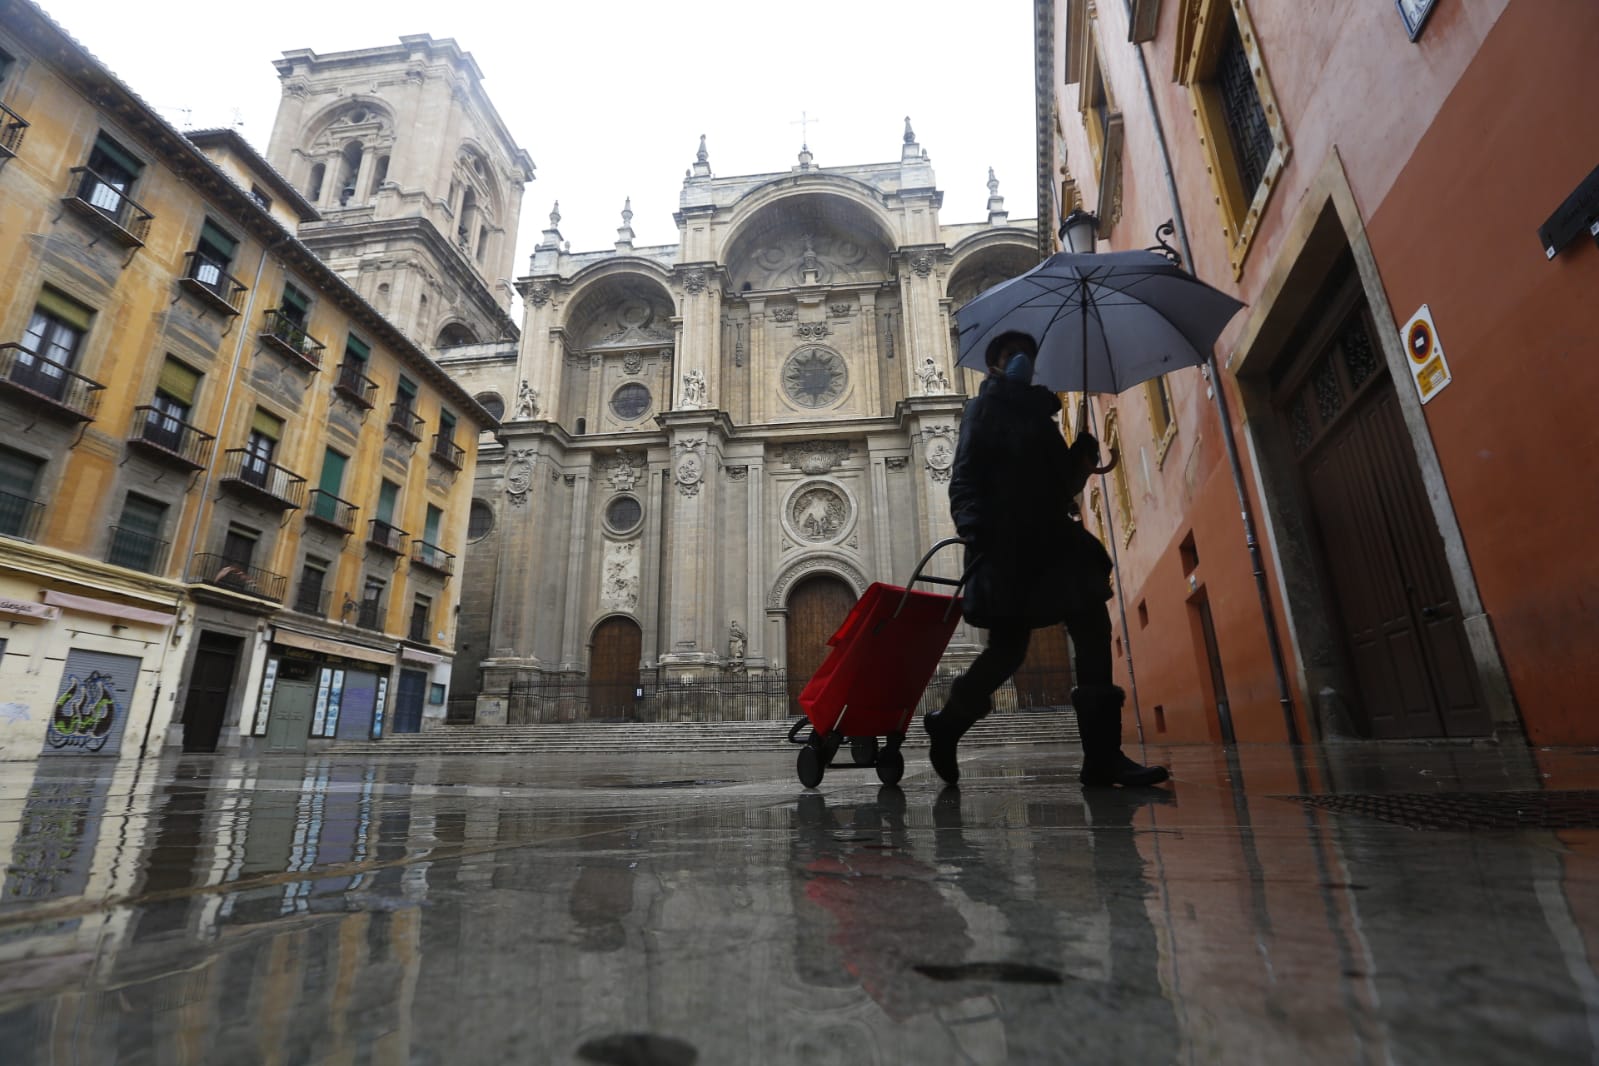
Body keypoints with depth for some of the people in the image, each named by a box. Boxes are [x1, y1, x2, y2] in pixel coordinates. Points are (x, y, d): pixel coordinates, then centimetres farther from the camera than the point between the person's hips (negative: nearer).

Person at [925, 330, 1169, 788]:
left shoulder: (1039, 413, 26)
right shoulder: (986, 407, 5)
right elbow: (966, 475, -8)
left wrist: (1082, 459, 6)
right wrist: (975, 530, -22)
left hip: (1049, 539, 8)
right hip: (1007, 543, -8)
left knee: (1093, 630, -3)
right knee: (1009, 647, -9)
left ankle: (1104, 758, 3)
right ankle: (946, 725, 12)